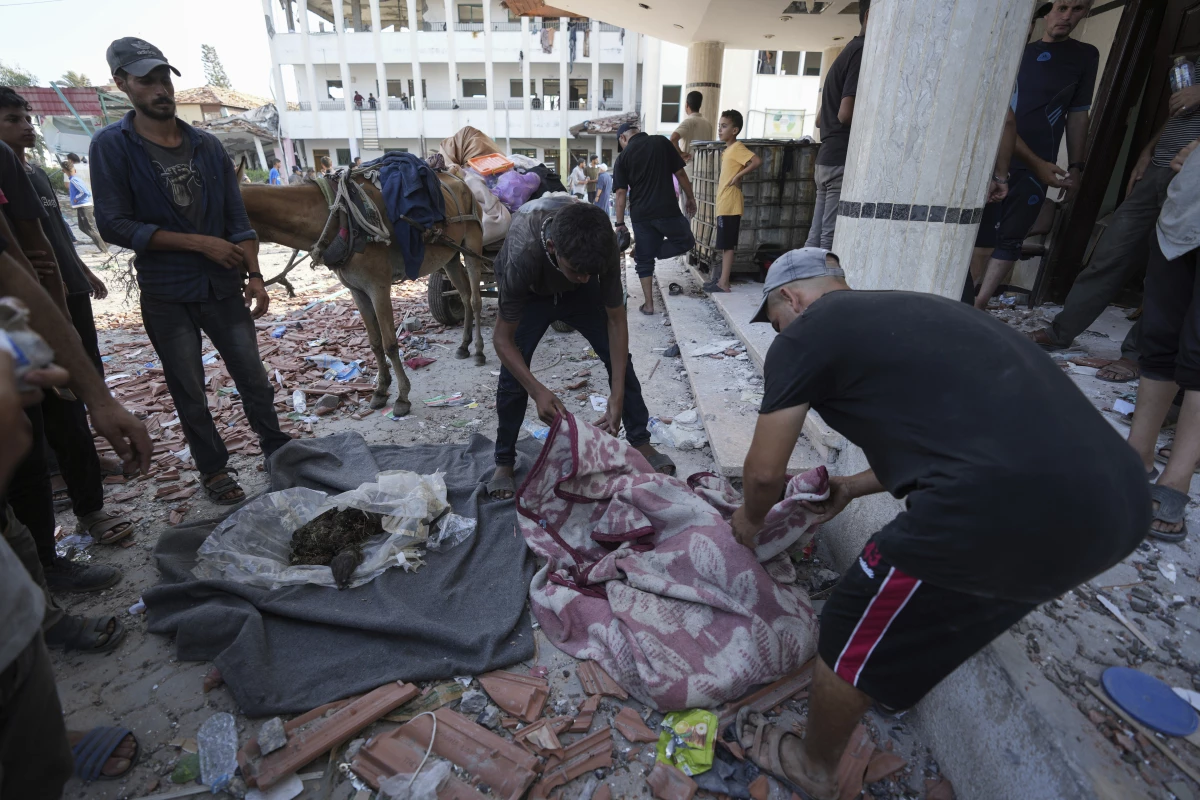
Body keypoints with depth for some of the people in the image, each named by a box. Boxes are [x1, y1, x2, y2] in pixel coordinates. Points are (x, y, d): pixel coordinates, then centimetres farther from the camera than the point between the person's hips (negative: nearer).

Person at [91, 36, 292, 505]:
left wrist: (254, 276, -7)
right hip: (166, 296, -2)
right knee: (190, 393, 7)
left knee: (253, 378, 9)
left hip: (223, 288, 2)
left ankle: (276, 448, 28)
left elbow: (238, 220, 4)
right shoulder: (111, 146, -4)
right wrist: (200, 242, -15)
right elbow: (114, 224, -10)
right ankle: (213, 470, 23)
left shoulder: (207, 145, 5)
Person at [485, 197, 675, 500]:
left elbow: (616, 319, -25)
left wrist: (617, 395, -28)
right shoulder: (522, 255, -44)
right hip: (529, 292, -2)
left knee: (620, 358, -6)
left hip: (577, 293, 2)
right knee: (513, 375, -12)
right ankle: (504, 462, 8)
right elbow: (503, 339, -32)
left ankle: (641, 442, 12)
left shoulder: (604, 245, -37)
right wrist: (537, 391, -44)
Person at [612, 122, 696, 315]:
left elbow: (621, 193, -1)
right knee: (686, 241, 20)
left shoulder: (624, 156, 3)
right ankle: (646, 251, 4)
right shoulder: (662, 142, 3)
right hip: (667, 210, -1)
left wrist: (620, 223, 2)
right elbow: (680, 173, 3)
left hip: (640, 215, 2)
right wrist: (690, 198, 14)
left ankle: (648, 304, 10)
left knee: (644, 260, 11)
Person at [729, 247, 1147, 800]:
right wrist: (854, 486, 41)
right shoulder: (910, 310, 24)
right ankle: (896, 683, 60)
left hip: (1006, 510, -9)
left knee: (851, 639, 15)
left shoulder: (803, 336, 1)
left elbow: (765, 471, 4)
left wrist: (750, 519, 26)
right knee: (947, 604, 34)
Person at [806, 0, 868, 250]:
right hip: (845, 162, -9)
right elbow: (846, 114, -17)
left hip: (826, 160, 9)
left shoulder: (847, 51, 23)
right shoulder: (864, 51, -6)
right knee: (832, 242, -8)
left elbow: (820, 119, 25)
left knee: (815, 239, 7)